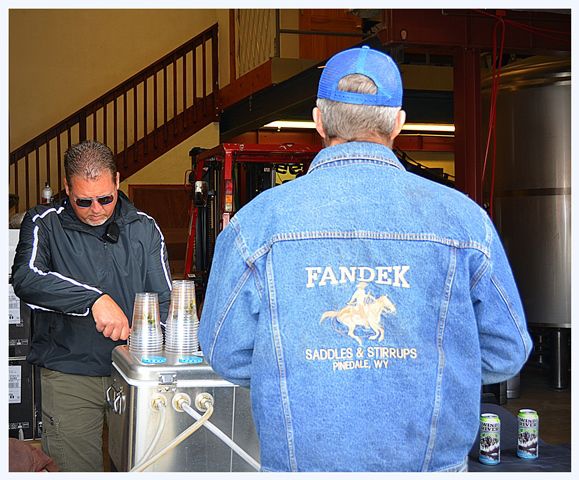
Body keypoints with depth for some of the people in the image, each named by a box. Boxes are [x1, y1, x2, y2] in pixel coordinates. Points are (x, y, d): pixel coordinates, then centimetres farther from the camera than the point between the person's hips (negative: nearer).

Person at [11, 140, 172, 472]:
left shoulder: (144, 228, 7)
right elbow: (26, 278, -20)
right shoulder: (44, 224, -1)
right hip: (69, 374, -2)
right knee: (76, 469, 0)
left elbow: (164, 299, 5)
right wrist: (95, 299, -32)